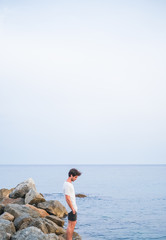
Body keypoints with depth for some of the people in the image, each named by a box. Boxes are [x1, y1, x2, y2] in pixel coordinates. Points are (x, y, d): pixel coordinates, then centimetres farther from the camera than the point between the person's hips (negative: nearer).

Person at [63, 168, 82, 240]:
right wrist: (72, 209, -20)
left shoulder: (70, 183, 13)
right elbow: (67, 198, -22)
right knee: (71, 225, -6)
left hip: (73, 208, 10)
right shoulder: (67, 185, -19)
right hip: (72, 208, -10)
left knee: (74, 223, 16)